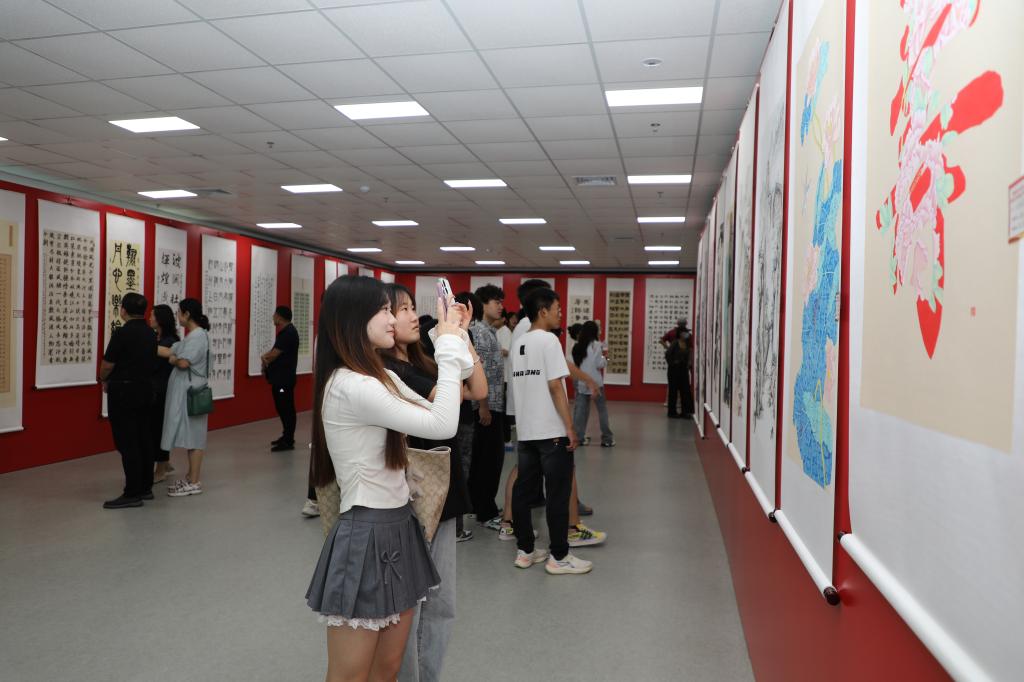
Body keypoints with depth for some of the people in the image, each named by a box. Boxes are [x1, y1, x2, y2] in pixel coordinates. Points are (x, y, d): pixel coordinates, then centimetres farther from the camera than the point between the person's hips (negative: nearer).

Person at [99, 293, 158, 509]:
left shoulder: (122, 333, -15)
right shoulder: (150, 334, 9)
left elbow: (107, 366, -13)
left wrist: (105, 380, 9)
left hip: (124, 392, -8)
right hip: (145, 390, 8)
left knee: (127, 443, -5)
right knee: (144, 440, 11)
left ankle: (132, 494, -3)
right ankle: (145, 488, 17)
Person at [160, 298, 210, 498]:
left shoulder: (198, 335, -16)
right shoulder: (191, 335, 15)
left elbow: (183, 363, -23)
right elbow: (169, 351, 11)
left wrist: (173, 360, -3)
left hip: (190, 391, -10)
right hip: (184, 391, 10)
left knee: (193, 436, -5)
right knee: (189, 435, 14)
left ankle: (195, 482, 1)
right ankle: (190, 477, 22)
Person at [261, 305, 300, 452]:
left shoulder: (288, 333, -17)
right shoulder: (286, 331, 16)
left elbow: (275, 354, -18)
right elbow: (275, 351, 19)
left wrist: (265, 360, 2)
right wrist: (265, 356, -1)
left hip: (284, 379, -11)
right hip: (280, 377, 11)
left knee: (286, 408, -7)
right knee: (282, 407, 15)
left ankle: (288, 441, -4)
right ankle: (286, 437, 24)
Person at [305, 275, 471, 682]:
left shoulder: (380, 378, 11)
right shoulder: (350, 386, -21)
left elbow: (433, 412, 11)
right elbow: (442, 426, -24)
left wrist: (455, 340, 3)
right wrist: (449, 345, -15)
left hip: (398, 527, 9)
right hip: (366, 536, -9)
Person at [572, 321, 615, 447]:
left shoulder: (577, 346, 5)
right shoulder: (596, 345, -9)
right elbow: (600, 365, -13)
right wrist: (604, 357, 4)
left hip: (581, 382, 4)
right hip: (595, 382, -4)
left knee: (581, 410, 7)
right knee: (602, 409, 6)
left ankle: (578, 437, 6)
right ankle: (607, 438, 9)